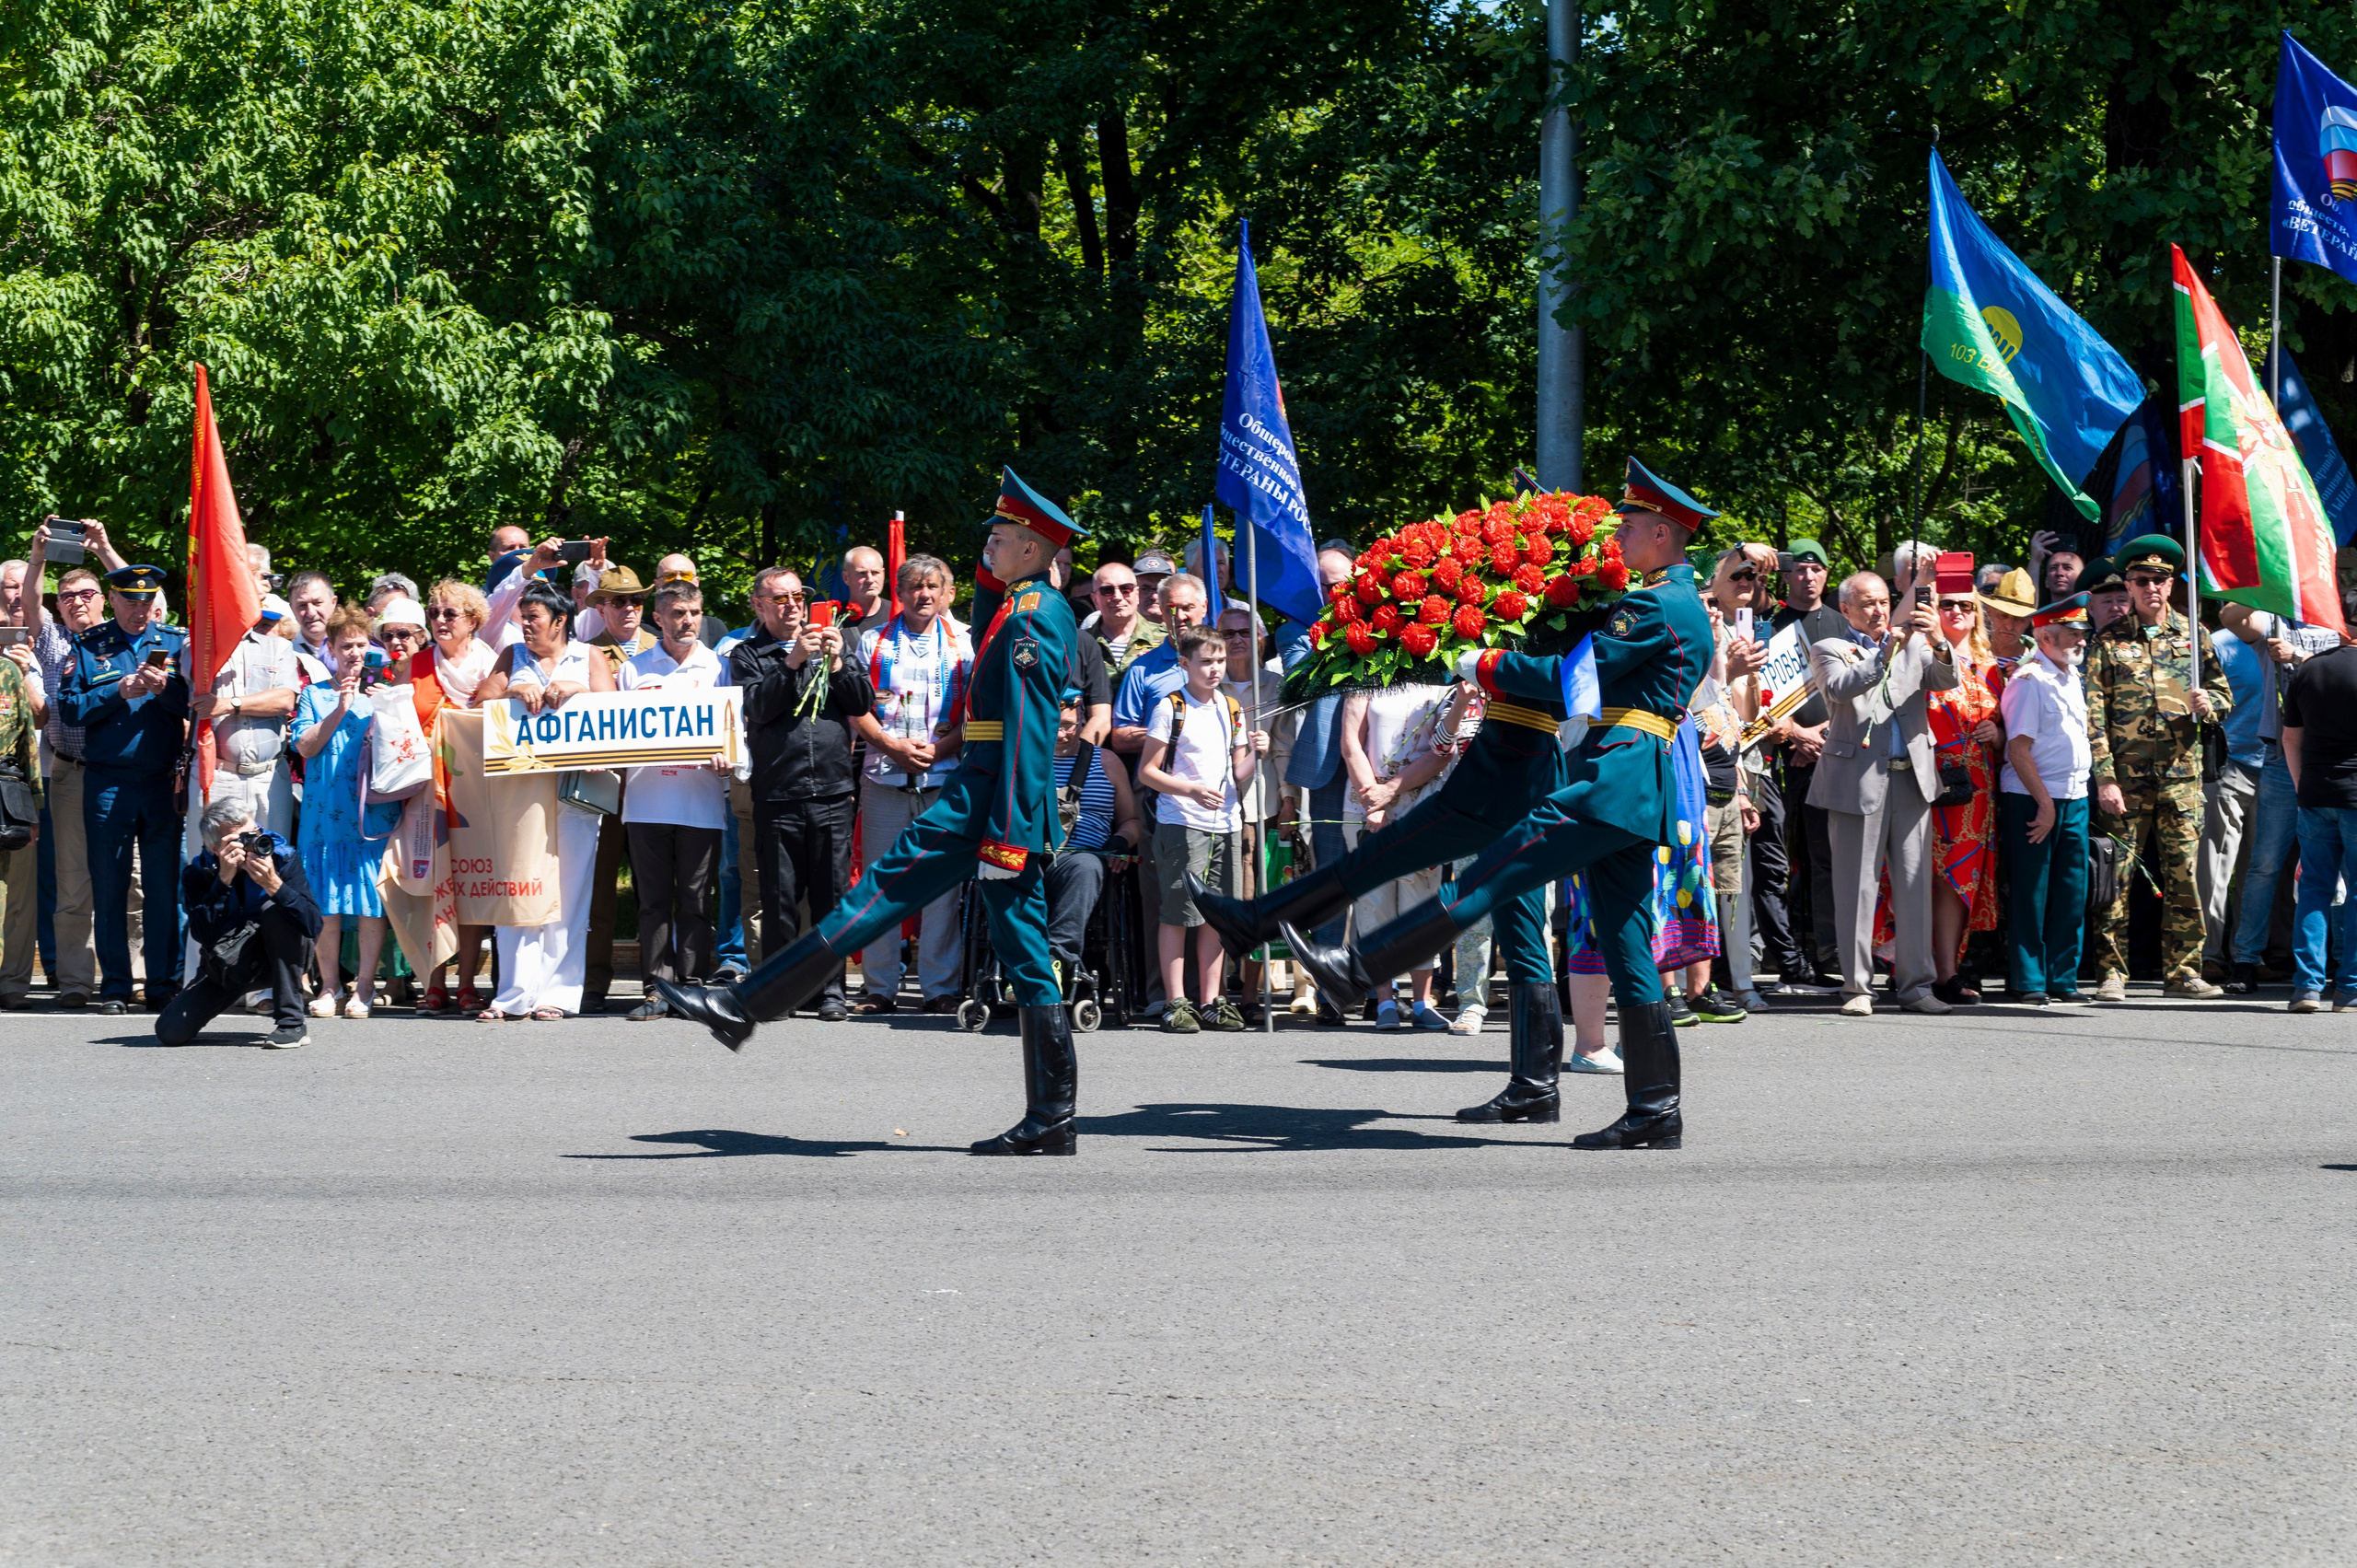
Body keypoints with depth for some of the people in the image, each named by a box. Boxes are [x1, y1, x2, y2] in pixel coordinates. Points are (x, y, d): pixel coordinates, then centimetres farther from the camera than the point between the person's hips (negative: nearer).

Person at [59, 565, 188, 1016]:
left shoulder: (177, 642, 10)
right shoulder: (88, 646, 8)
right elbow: (69, 708, 0)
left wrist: (165, 688, -15)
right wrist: (118, 693, -10)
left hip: (163, 780, 0)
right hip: (108, 785, 0)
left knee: (165, 888, 1)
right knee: (110, 889, 2)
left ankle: (163, 985, 7)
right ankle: (114, 987, 9)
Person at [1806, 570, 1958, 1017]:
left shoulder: (1913, 645, 17)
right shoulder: (1830, 650, 7)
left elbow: (1946, 680, 0)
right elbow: (1841, 688, -13)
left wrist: (1938, 643, -19)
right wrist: (1887, 652, -21)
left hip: (1911, 778, 3)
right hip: (1858, 780, -3)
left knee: (1915, 883, 2)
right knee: (1857, 887, -2)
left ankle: (1915, 983, 7)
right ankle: (1857, 987, 3)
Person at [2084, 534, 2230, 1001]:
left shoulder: (2193, 635, 10)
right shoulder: (2108, 641, 3)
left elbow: (2224, 693, 17)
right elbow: (2094, 714, -2)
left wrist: (2208, 704, -8)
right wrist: (2104, 779, -10)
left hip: (2181, 774, 2)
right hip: (2125, 777, -2)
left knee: (2184, 875, 2)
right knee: (2117, 875, -2)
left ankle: (2182, 971, 10)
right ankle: (2113, 972, 4)